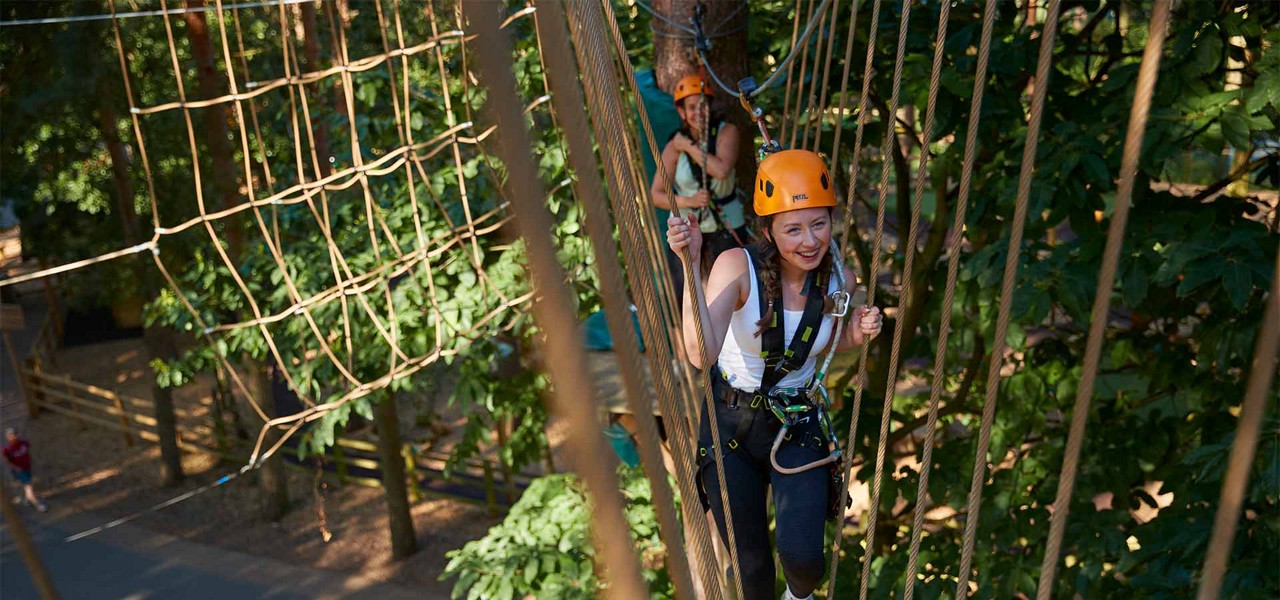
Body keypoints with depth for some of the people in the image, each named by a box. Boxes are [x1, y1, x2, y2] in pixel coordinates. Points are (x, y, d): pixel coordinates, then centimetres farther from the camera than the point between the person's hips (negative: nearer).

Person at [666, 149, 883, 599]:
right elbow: (701, 353, -37)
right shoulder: (738, 267, -22)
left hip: (798, 429, 2)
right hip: (729, 424, -2)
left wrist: (858, 334, -10)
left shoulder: (840, 281, -10)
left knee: (802, 557, -10)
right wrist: (690, 266, -43)